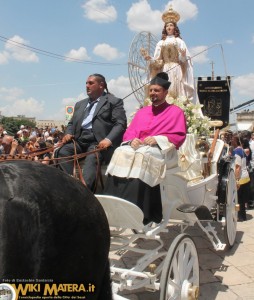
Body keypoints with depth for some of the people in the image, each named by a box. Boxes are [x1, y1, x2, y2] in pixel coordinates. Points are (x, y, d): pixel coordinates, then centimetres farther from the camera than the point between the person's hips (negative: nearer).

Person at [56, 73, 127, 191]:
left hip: (98, 141, -6)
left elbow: (120, 124, -5)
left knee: (91, 158, -35)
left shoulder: (114, 101, 7)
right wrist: (68, 133, 3)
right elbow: (71, 123, 27)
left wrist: (108, 140, -22)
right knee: (63, 152, -22)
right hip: (80, 140, 6)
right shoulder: (80, 104, 28)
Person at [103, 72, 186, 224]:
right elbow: (129, 132, 16)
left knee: (142, 156, -38)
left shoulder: (176, 111, 11)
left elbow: (179, 137, -2)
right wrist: (132, 140, -9)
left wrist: (157, 139, -16)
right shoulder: (142, 111, 25)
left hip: (161, 150, -4)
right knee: (121, 153, -29)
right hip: (137, 147, 5)